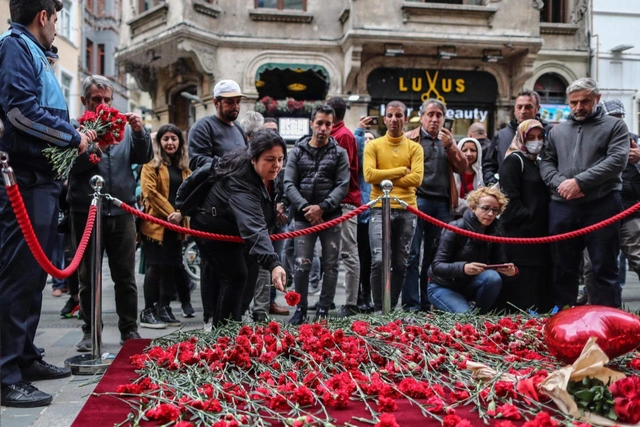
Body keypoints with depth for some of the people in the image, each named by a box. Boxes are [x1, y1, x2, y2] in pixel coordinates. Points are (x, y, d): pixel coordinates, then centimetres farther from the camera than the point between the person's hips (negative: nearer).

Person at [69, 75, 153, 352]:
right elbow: (69, 164, -11)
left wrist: (139, 132, -13)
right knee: (88, 277, 8)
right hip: (86, 212, -1)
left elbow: (145, 157, 2)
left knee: (125, 276, 7)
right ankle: (90, 332, 19)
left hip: (121, 212, 1)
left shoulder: (124, 128, 10)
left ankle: (129, 330, 17)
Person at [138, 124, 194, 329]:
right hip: (155, 222, -5)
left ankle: (164, 309, 16)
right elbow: (150, 191, -10)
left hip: (176, 225, 5)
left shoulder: (184, 167, 17)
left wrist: (180, 213, -9)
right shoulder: (151, 164, 2)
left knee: (171, 266, 7)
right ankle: (148, 312, 0)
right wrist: (169, 212, -14)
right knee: (155, 266, -7)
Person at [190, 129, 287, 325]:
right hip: (214, 230, -9)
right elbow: (253, 228, -54)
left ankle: (221, 327, 26)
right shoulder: (241, 183, -41)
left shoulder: (267, 173, -13)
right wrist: (273, 264, -65)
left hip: (235, 230, 9)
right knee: (236, 277, -17)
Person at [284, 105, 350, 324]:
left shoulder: (339, 153, 7)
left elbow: (342, 186, -3)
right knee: (302, 265, -2)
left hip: (331, 217, 0)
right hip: (303, 217, 0)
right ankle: (300, 308, 12)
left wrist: (322, 207, -15)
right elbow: (289, 184, 1)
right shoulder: (297, 152, 8)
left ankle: (323, 309, 17)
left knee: (330, 265, 5)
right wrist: (304, 207, -13)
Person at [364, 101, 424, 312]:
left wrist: (386, 178, -8)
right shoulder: (373, 146, 5)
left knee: (400, 264, 8)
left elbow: (416, 178, -6)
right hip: (380, 209, -2)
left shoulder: (414, 148, 8)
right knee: (379, 260, -13)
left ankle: (392, 307, 21)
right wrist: (401, 170, -7)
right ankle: (379, 308, 0)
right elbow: (369, 175, -10)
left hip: (407, 210, 2)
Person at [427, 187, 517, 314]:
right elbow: (436, 266, -26)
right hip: (443, 287, -5)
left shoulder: (495, 231, -6)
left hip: (469, 284, 5)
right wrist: (463, 267, -44)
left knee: (493, 277, -25)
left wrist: (510, 270, -31)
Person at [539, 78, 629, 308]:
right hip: (562, 207, 4)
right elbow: (546, 162, 13)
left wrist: (579, 182, -15)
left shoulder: (614, 126, 6)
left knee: (605, 267, 2)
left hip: (602, 205, -3)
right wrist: (559, 183, -8)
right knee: (563, 267, 11)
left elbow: (617, 160, -7)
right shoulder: (557, 131, 18)